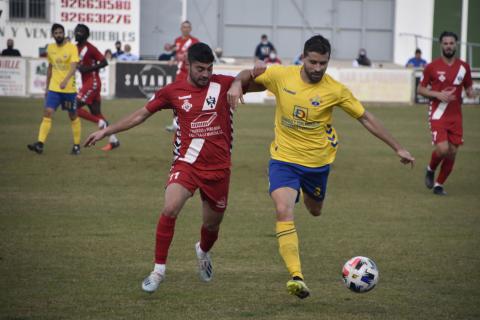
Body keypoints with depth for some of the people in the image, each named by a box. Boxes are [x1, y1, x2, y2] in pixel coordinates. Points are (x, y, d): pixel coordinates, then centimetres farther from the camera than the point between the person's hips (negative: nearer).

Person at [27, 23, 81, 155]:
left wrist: (66, 80, -39)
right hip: (53, 88, 3)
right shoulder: (50, 48, 8)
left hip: (69, 88, -3)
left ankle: (76, 145, 21)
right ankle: (40, 144, -19)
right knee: (47, 113, -12)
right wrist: (47, 87, 20)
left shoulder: (72, 48, -9)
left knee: (73, 117, 8)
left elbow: (73, 67, -22)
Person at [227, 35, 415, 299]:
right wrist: (237, 83, -19)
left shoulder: (335, 90, -13)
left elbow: (366, 119, -4)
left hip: (317, 162, 1)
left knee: (314, 211, 21)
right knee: (283, 211, -22)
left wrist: (398, 148, -2)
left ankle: (308, 195, 61)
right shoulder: (281, 76, -11)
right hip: (283, 159, -1)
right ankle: (296, 277, -27)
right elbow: (249, 75, 6)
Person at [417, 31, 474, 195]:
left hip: (456, 116, 4)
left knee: (452, 152, 2)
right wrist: (438, 94, -14)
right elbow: (420, 89, 3)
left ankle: (439, 185, 20)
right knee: (442, 148, -19)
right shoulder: (432, 67, -4)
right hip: (438, 115, -3)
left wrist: (470, 92, -10)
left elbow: (468, 87, 15)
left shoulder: (464, 67, 4)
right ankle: (430, 170, 13)